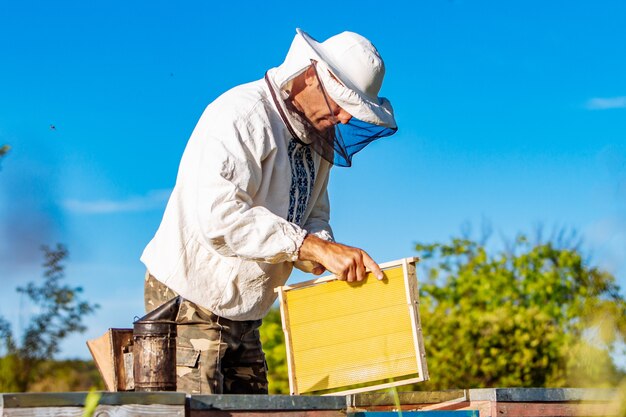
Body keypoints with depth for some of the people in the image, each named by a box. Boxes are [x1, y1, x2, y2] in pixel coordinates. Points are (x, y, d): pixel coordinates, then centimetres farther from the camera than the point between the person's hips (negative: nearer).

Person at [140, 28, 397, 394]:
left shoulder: (317, 140, 9)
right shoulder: (244, 114, -19)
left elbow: (313, 217, 9)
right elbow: (220, 213, -32)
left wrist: (331, 254, -16)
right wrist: (315, 247, -35)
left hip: (242, 314, 9)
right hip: (191, 302, -9)